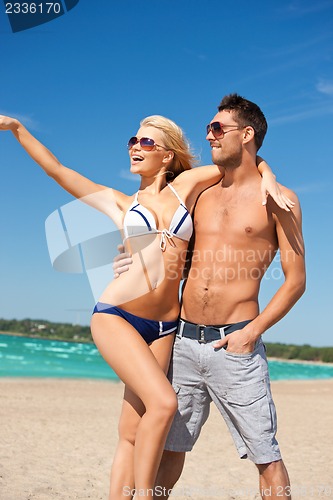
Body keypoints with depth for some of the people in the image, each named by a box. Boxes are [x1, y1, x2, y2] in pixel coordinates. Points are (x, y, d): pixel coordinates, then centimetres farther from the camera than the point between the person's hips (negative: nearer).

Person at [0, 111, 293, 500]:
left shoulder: (186, 185, 12)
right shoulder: (119, 203, 11)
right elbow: (56, 170, 8)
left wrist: (268, 179, -1)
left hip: (163, 328, 2)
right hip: (115, 316, -2)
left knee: (132, 433, 1)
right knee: (163, 402, -21)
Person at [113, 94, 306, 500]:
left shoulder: (277, 199, 0)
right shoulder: (201, 193, 14)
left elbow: (295, 280, -3)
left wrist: (252, 332, -13)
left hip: (234, 345, -4)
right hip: (183, 340, 5)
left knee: (264, 454, 0)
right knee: (169, 444, 13)